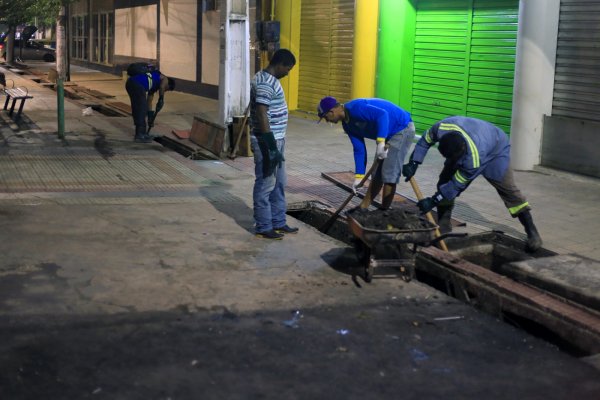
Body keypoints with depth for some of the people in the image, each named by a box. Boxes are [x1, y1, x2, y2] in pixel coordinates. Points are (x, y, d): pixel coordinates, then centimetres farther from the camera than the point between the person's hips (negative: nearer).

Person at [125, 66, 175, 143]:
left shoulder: (153, 87, 36)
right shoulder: (165, 79, 15)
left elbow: (149, 102, 38)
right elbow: (162, 86, -11)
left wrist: (151, 118, 41)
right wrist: (161, 100, -2)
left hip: (130, 82, 9)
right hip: (138, 84, -9)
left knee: (136, 109, 20)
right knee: (141, 109, 0)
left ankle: (140, 132, 29)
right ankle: (140, 136, 4)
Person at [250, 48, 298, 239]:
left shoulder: (269, 79, 13)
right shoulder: (265, 82, -20)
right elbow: (262, 115, -25)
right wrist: (271, 146, -26)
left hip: (276, 139, 10)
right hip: (267, 141, -10)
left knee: (279, 183, 16)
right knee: (265, 185, -1)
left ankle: (278, 222, 26)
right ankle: (263, 227, 7)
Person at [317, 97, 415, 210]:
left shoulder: (355, 108, -24)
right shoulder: (347, 124, 5)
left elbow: (382, 114, -36)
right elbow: (359, 150, 6)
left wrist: (380, 142, -42)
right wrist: (358, 176, 2)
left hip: (403, 129, -10)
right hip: (389, 134, 10)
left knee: (389, 174, -10)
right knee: (377, 173, 15)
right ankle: (363, 208, 23)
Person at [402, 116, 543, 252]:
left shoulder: (474, 158, -46)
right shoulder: (442, 127, -37)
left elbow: (457, 184, -33)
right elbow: (425, 140, -14)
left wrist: (433, 201, -30)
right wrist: (413, 162, -21)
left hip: (495, 150, -5)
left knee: (508, 189, -12)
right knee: (445, 180, -7)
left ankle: (532, 232, -4)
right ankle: (443, 226, 3)